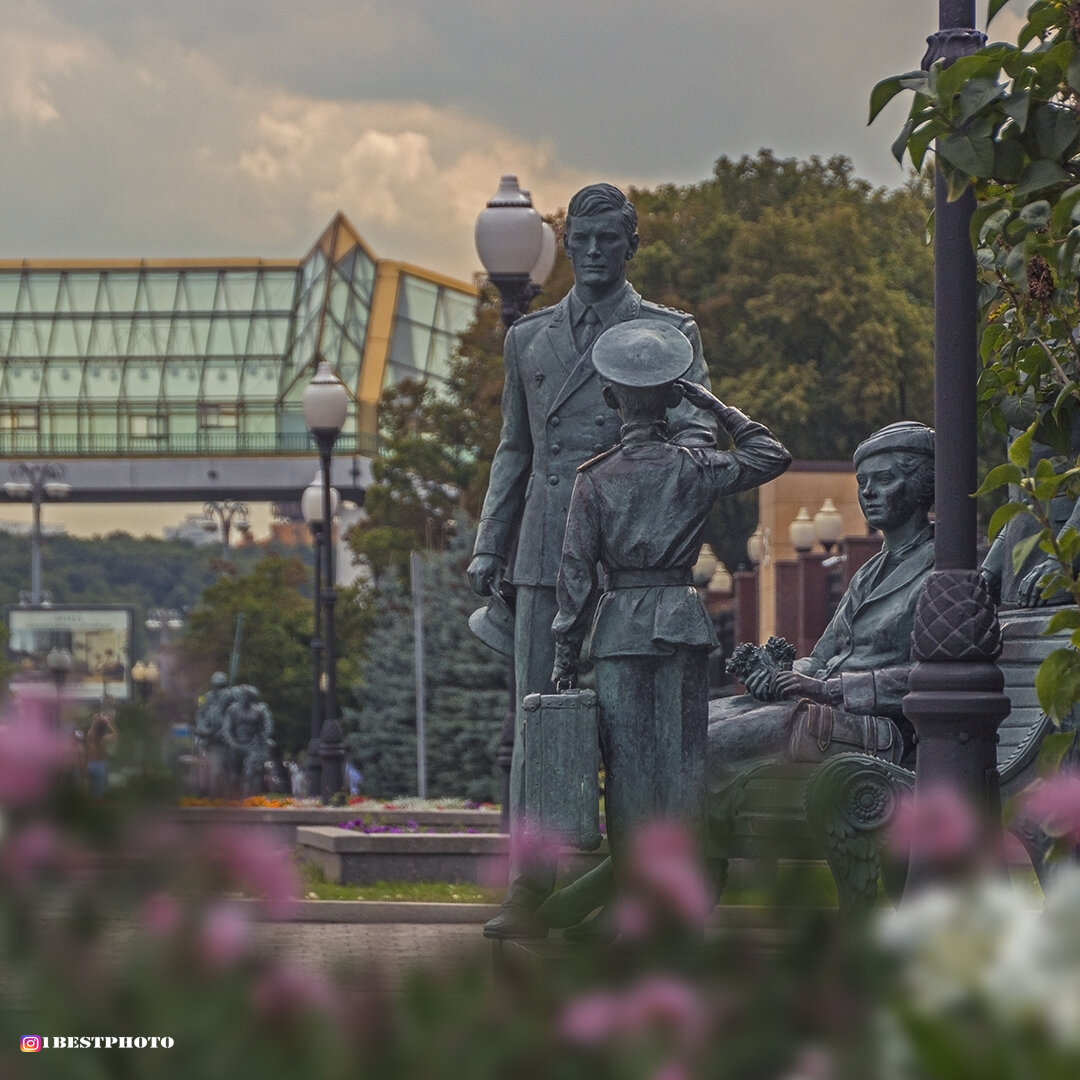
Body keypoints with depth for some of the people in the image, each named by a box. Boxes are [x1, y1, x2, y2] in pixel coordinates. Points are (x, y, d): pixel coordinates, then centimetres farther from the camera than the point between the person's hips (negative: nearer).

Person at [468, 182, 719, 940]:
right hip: (546, 554, 3)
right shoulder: (531, 338, 19)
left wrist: (686, 453, -27)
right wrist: (488, 547, 16)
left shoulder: (669, 332, 8)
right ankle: (531, 884, -1)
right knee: (535, 714, -1)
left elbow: (697, 424, -3)